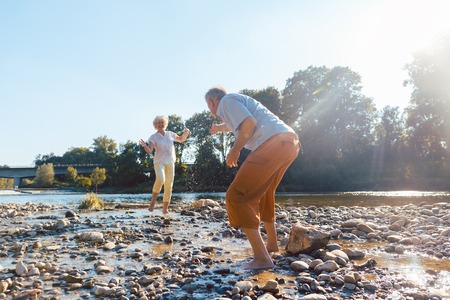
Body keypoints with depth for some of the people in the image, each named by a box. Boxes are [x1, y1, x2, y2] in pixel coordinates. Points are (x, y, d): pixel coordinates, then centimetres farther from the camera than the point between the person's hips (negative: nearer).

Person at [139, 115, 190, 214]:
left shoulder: (170, 134, 10)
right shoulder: (153, 137, -1)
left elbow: (181, 139, 25)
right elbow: (149, 151, -11)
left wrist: (186, 133, 5)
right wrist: (144, 145, -31)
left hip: (170, 163, 4)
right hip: (159, 161, -4)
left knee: (168, 186, 0)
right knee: (160, 179, -31)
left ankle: (165, 209, 9)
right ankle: (153, 200, -9)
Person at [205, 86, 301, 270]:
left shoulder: (227, 100, 5)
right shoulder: (239, 101, 32)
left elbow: (249, 123, -14)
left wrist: (235, 150, -3)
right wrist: (219, 127, 75)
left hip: (274, 143, -10)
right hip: (291, 144, 10)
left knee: (236, 197, -7)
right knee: (262, 193, 28)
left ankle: (262, 257, -13)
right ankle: (272, 243, 41)